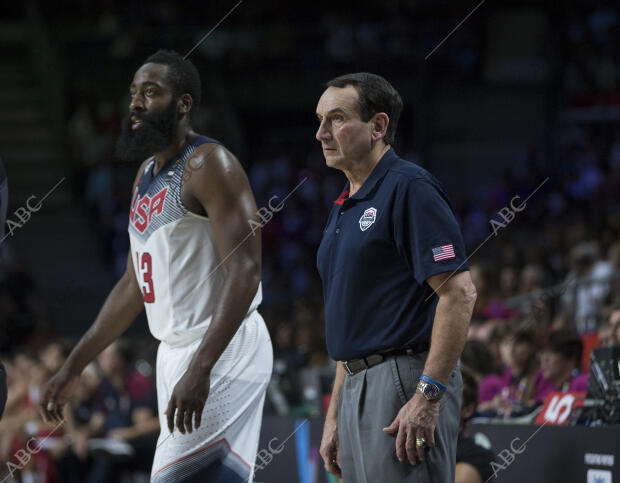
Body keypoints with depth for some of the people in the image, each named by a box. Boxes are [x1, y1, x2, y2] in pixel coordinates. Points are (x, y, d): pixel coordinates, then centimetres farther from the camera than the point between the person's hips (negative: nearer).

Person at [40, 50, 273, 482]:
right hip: (175, 351, 9)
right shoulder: (147, 175, 16)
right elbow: (133, 285, 23)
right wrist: (74, 367, 21)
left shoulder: (208, 165, -13)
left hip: (224, 350, -9)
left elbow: (245, 273, -22)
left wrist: (200, 369, -30)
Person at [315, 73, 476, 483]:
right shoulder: (344, 207, 19)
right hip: (358, 387, 10)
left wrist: (428, 396, -22)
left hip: (406, 381, -10)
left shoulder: (409, 188, -10)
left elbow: (459, 293, -17)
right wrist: (334, 417, 20)